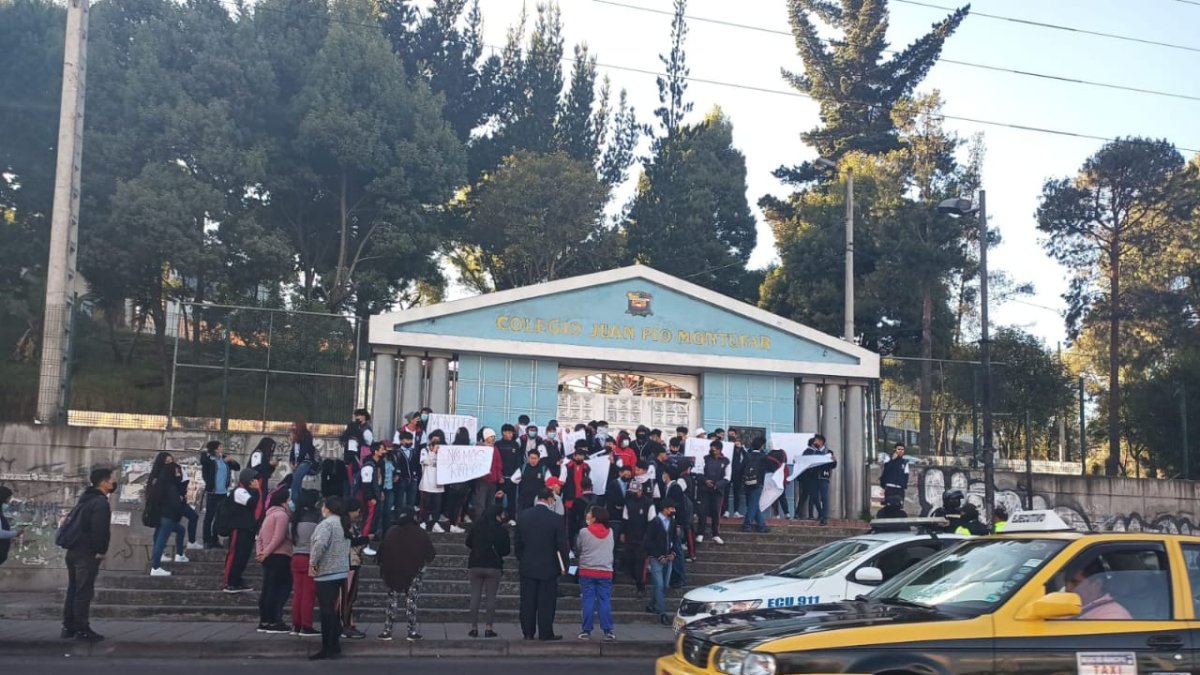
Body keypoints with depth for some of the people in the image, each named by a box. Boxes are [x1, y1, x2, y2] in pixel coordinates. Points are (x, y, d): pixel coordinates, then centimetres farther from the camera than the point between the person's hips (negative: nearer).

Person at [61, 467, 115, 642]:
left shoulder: (86, 498, 16)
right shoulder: (101, 502, -14)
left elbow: (71, 521, 20)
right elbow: (100, 529, -22)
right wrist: (101, 550, -13)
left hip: (73, 549, 10)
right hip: (87, 552, -9)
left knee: (73, 589, 13)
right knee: (84, 591, -6)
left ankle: (68, 627, 18)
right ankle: (82, 629, -4)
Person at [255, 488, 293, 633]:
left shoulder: (269, 514, 21)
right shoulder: (282, 514, -9)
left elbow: (259, 537, 19)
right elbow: (278, 538, -18)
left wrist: (260, 553, 8)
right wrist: (265, 553, -12)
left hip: (269, 558, 10)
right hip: (280, 556, -10)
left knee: (267, 590, 11)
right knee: (282, 588, -7)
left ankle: (264, 621, 15)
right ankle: (273, 622, -9)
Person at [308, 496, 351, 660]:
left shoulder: (326, 523, -14)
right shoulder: (343, 523, 16)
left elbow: (320, 544, -28)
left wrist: (312, 563, -17)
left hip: (327, 572, -9)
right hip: (341, 571, 9)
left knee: (327, 611, -4)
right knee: (333, 609, 15)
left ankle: (328, 648, -2)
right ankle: (334, 646, 19)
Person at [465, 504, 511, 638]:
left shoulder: (477, 526, 0)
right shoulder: (502, 530, -7)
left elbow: (468, 542, 10)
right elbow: (506, 551, -2)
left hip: (475, 565, 2)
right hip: (493, 567, -2)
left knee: (475, 596, 6)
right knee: (491, 597, 4)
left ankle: (474, 627, 5)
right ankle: (489, 627, 1)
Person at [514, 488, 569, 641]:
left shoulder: (523, 516, -1)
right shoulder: (556, 519, -12)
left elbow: (518, 542, 6)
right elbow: (562, 544, -8)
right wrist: (563, 565, 3)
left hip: (527, 566, 3)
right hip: (548, 567, -3)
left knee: (528, 601, 9)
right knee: (546, 602, 3)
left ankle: (528, 632, 14)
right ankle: (545, 633, 6)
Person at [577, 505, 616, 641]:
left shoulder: (584, 532, -8)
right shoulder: (610, 532, 2)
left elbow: (579, 548, 4)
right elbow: (610, 549, 10)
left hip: (587, 571, -2)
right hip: (605, 571, 2)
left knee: (588, 601, 2)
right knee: (605, 601, 3)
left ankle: (586, 631, 4)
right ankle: (608, 631, 1)